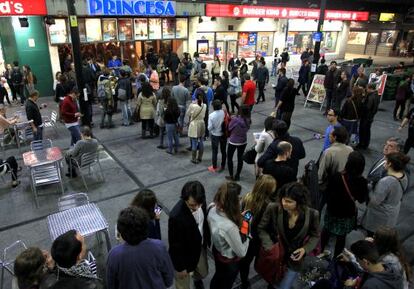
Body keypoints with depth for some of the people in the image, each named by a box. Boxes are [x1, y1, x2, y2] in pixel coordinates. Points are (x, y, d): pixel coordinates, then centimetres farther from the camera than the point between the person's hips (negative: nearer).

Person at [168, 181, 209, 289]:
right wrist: (180, 267, -13)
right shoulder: (176, 216, -39)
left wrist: (208, 240, 13)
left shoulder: (200, 202, -20)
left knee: (203, 273, 32)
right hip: (184, 255, -6)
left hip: (200, 247, 6)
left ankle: (197, 279, 66)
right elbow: (175, 246, -25)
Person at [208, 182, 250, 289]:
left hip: (216, 250, 6)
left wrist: (239, 218, -7)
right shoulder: (229, 227, -44)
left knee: (218, 276, 35)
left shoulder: (212, 208, -23)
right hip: (229, 261, -6)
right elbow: (241, 253, -27)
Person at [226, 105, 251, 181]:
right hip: (243, 142, 5)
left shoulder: (235, 119, -27)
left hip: (233, 142, -4)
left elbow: (229, 128, -13)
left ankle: (231, 176, 22)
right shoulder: (248, 120, -10)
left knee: (229, 158, 15)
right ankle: (237, 176, 29)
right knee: (240, 158, 18)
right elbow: (247, 129, 1)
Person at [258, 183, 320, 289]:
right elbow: (261, 229, -9)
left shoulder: (311, 214, -21)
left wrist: (305, 249, -19)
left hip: (294, 261, -1)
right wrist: (270, 247, -20)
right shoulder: (273, 208, -23)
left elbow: (315, 236, -3)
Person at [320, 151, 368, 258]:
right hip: (348, 213, 0)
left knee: (326, 231, 24)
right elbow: (362, 199, -5)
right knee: (342, 237, 19)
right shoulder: (362, 181, -21)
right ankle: (336, 258, 35)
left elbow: (328, 193, -13)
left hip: (333, 210, 0)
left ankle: (320, 251, 43)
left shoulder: (336, 177, -26)